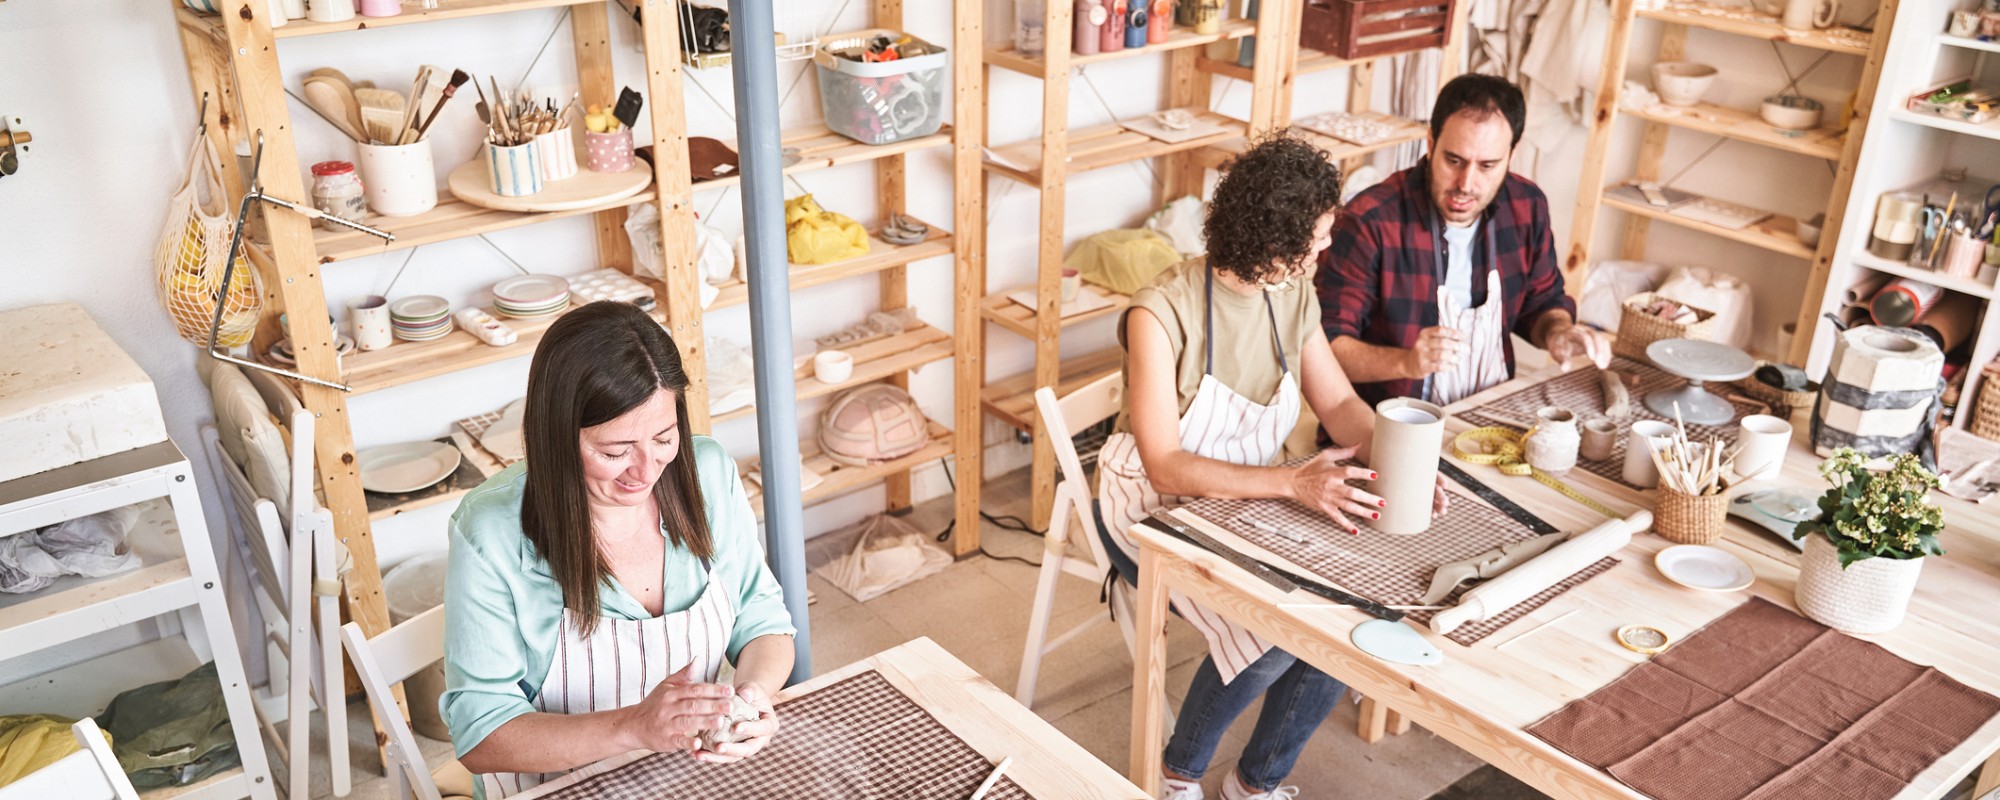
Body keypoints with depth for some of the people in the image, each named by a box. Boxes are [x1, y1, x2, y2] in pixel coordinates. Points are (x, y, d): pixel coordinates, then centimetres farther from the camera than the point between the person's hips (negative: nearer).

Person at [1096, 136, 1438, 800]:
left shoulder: (1293, 298, -4)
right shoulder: (1162, 313, -25)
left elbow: (1340, 404, 3)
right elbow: (1166, 468, -28)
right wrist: (1293, 483, -37)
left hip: (1245, 499, 6)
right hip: (1154, 509, -6)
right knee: (1270, 638, -27)